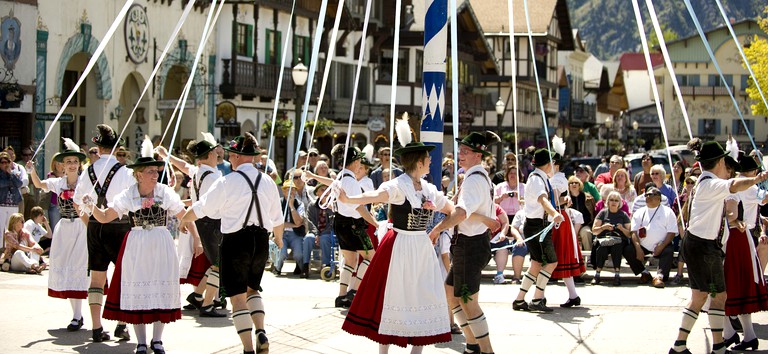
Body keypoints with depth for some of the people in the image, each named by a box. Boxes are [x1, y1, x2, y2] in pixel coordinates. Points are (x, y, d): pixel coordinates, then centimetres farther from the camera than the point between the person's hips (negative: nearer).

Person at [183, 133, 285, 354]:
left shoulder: (227, 182, -10)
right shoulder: (268, 182, 3)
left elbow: (199, 209, -3)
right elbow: (277, 219, 13)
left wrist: (182, 220, 18)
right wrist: (279, 239, 33)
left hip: (235, 241, -5)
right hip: (260, 240, 5)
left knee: (238, 297, 3)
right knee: (252, 288, 24)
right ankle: (261, 332, 2)